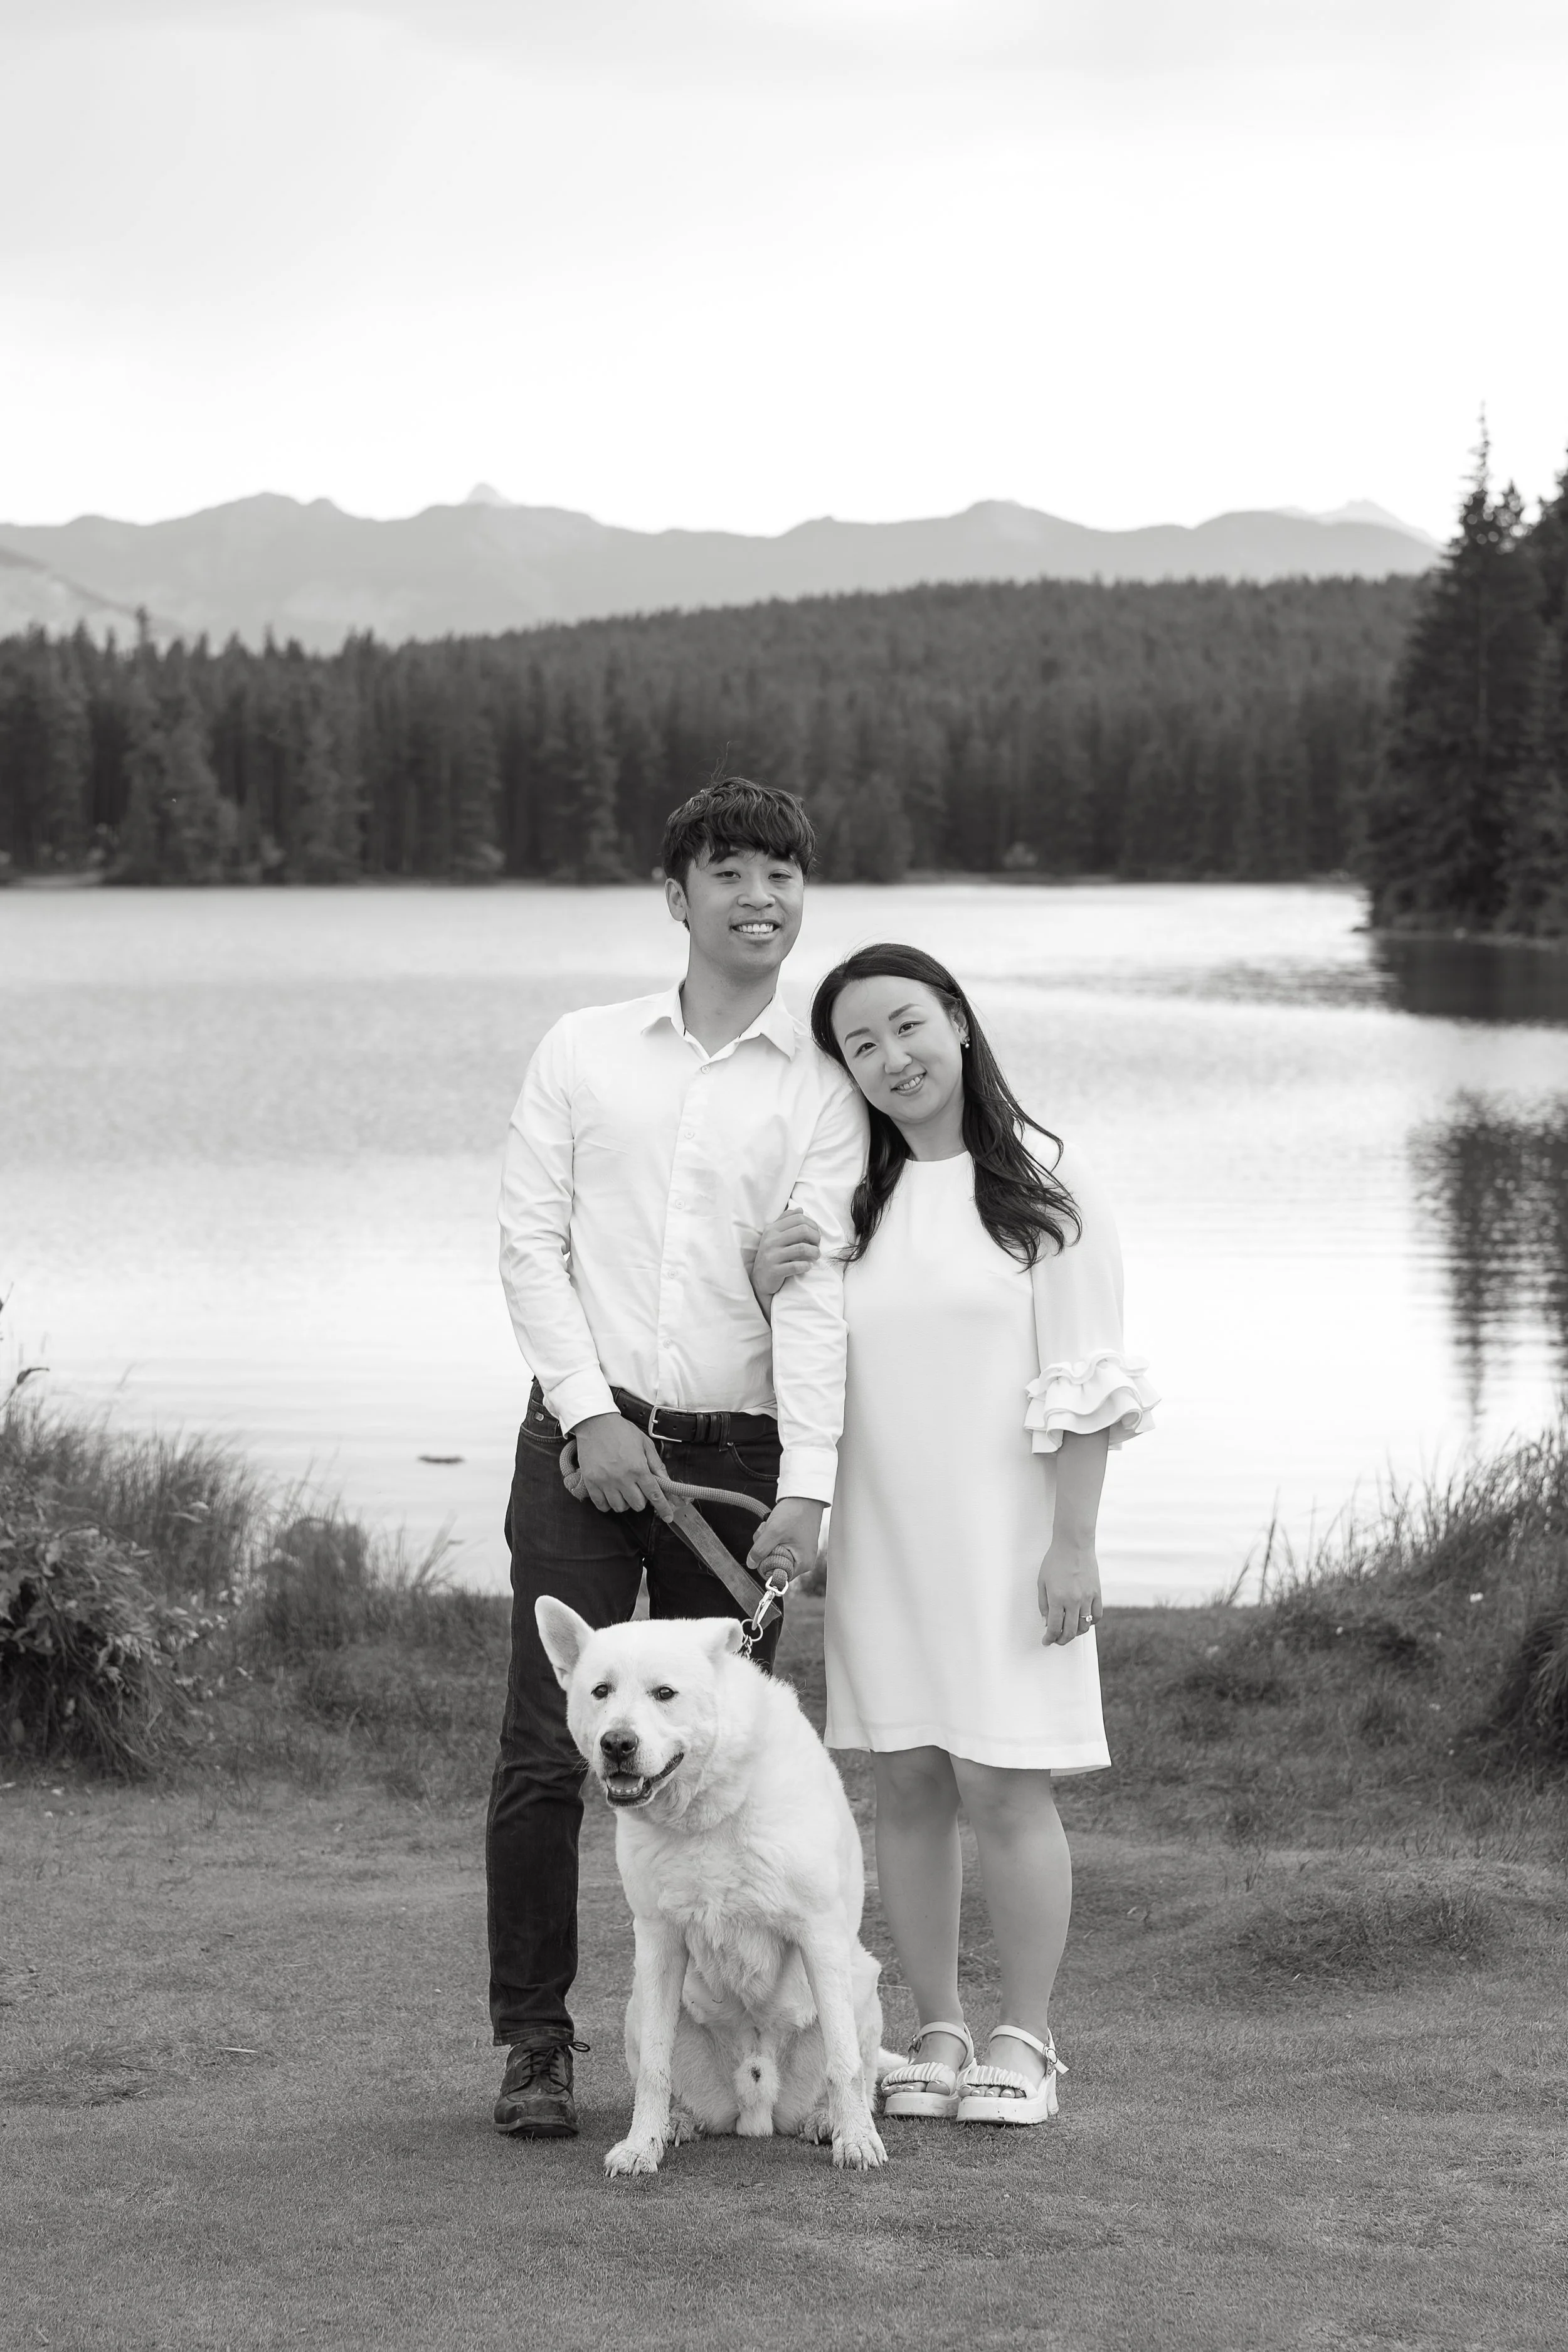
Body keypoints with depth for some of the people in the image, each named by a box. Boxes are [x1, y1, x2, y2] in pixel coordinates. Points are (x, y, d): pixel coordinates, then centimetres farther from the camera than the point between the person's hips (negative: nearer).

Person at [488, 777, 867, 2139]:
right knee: (547, 1753, -4)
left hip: (736, 1458, 0)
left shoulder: (822, 1092, 5)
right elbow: (530, 1242, 4)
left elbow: (815, 1290, -5)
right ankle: (535, 2042, 5)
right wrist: (589, 1414, -8)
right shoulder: (584, 1052, 9)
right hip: (584, 1444, 0)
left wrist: (807, 1487, -15)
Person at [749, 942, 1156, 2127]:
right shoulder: (849, 1198, 9)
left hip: (1001, 1531, -5)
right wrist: (769, 1288, -3)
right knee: (907, 1786, 7)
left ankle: (1026, 2041, 7)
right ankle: (939, 2034, 16)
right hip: (879, 1535, 5)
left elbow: (1083, 1385, -7)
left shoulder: (1045, 1183, -6)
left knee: (1003, 1787, -4)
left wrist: (1074, 1541, -12)